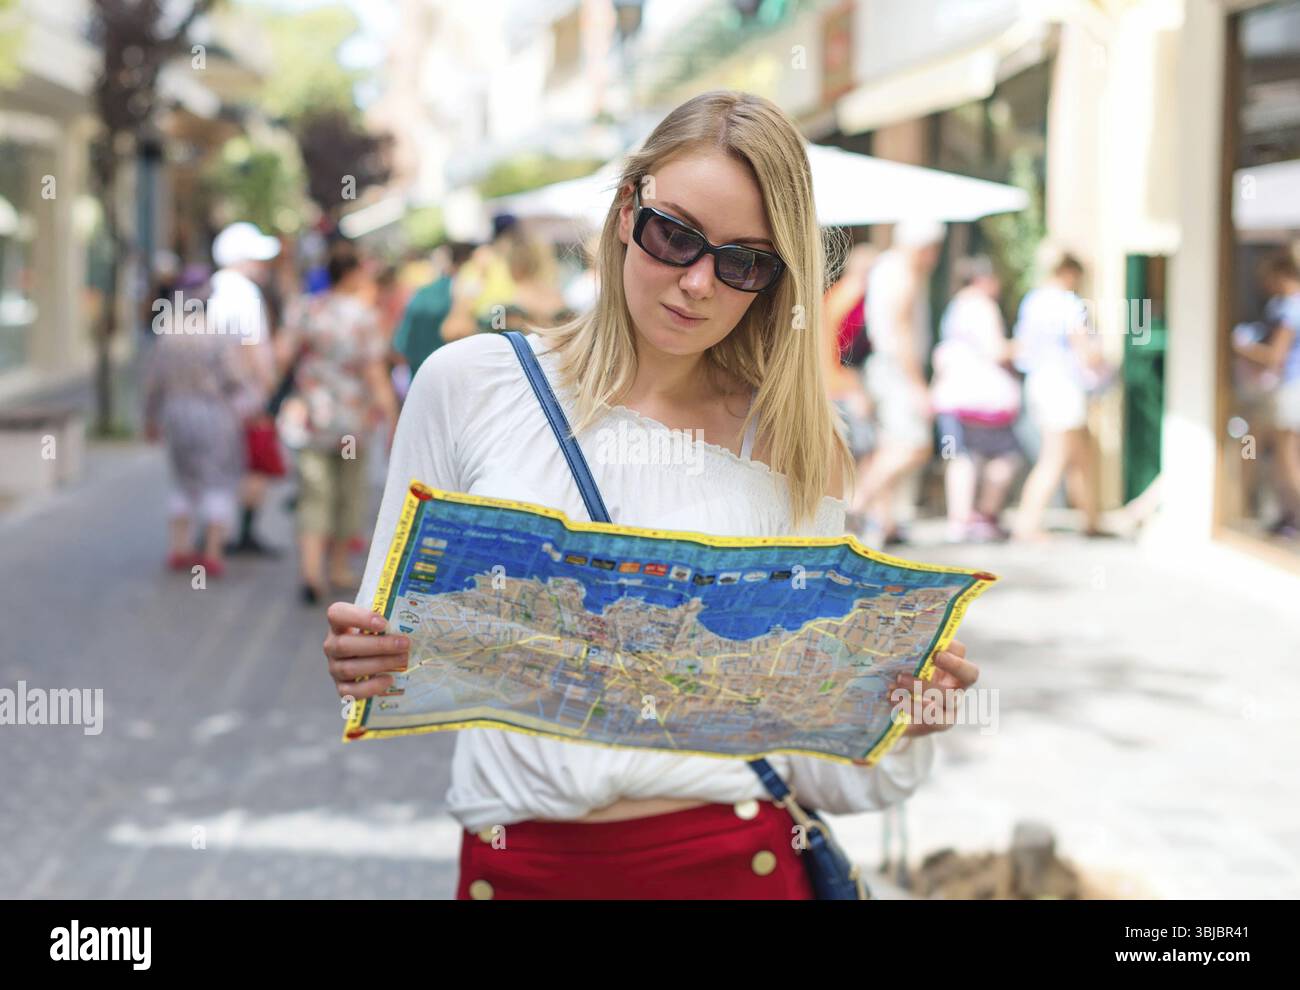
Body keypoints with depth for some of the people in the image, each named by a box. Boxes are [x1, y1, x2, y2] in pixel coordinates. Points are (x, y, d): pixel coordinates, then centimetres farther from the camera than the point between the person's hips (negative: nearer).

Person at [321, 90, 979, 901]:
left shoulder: (792, 450, 1)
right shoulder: (469, 385, 0)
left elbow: (812, 760, 1)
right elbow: (399, 639, 6)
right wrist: (364, 665, -15)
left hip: (730, 861, 0)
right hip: (518, 863, 1)